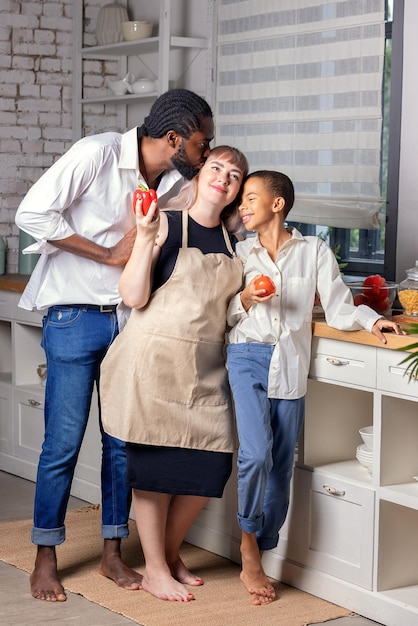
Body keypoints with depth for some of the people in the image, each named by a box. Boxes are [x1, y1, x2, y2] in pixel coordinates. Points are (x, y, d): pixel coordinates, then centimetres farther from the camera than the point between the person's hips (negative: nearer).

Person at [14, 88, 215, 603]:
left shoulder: (176, 181, 4)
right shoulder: (97, 154, -15)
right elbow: (32, 214, -19)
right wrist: (109, 254, -16)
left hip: (130, 318, 6)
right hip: (75, 315, -6)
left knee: (123, 440, 9)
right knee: (63, 443, -1)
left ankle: (112, 553, 22)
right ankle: (45, 558, 13)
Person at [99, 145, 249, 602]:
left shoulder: (230, 243, 12)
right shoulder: (166, 224, -6)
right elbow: (134, 297, -13)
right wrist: (145, 239, -22)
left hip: (206, 365, 6)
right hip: (155, 358, -6)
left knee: (213, 461, 0)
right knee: (155, 463, 1)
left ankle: (170, 552, 23)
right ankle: (154, 570, 15)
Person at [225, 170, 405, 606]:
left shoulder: (314, 252, 6)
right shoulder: (239, 252, 9)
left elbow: (338, 308, 2)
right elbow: (224, 316, 11)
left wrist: (372, 321, -15)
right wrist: (245, 300, -8)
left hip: (291, 364, 1)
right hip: (248, 357, -1)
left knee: (281, 464, 4)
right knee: (256, 453, -17)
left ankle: (256, 559, 15)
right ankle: (249, 545, 3)